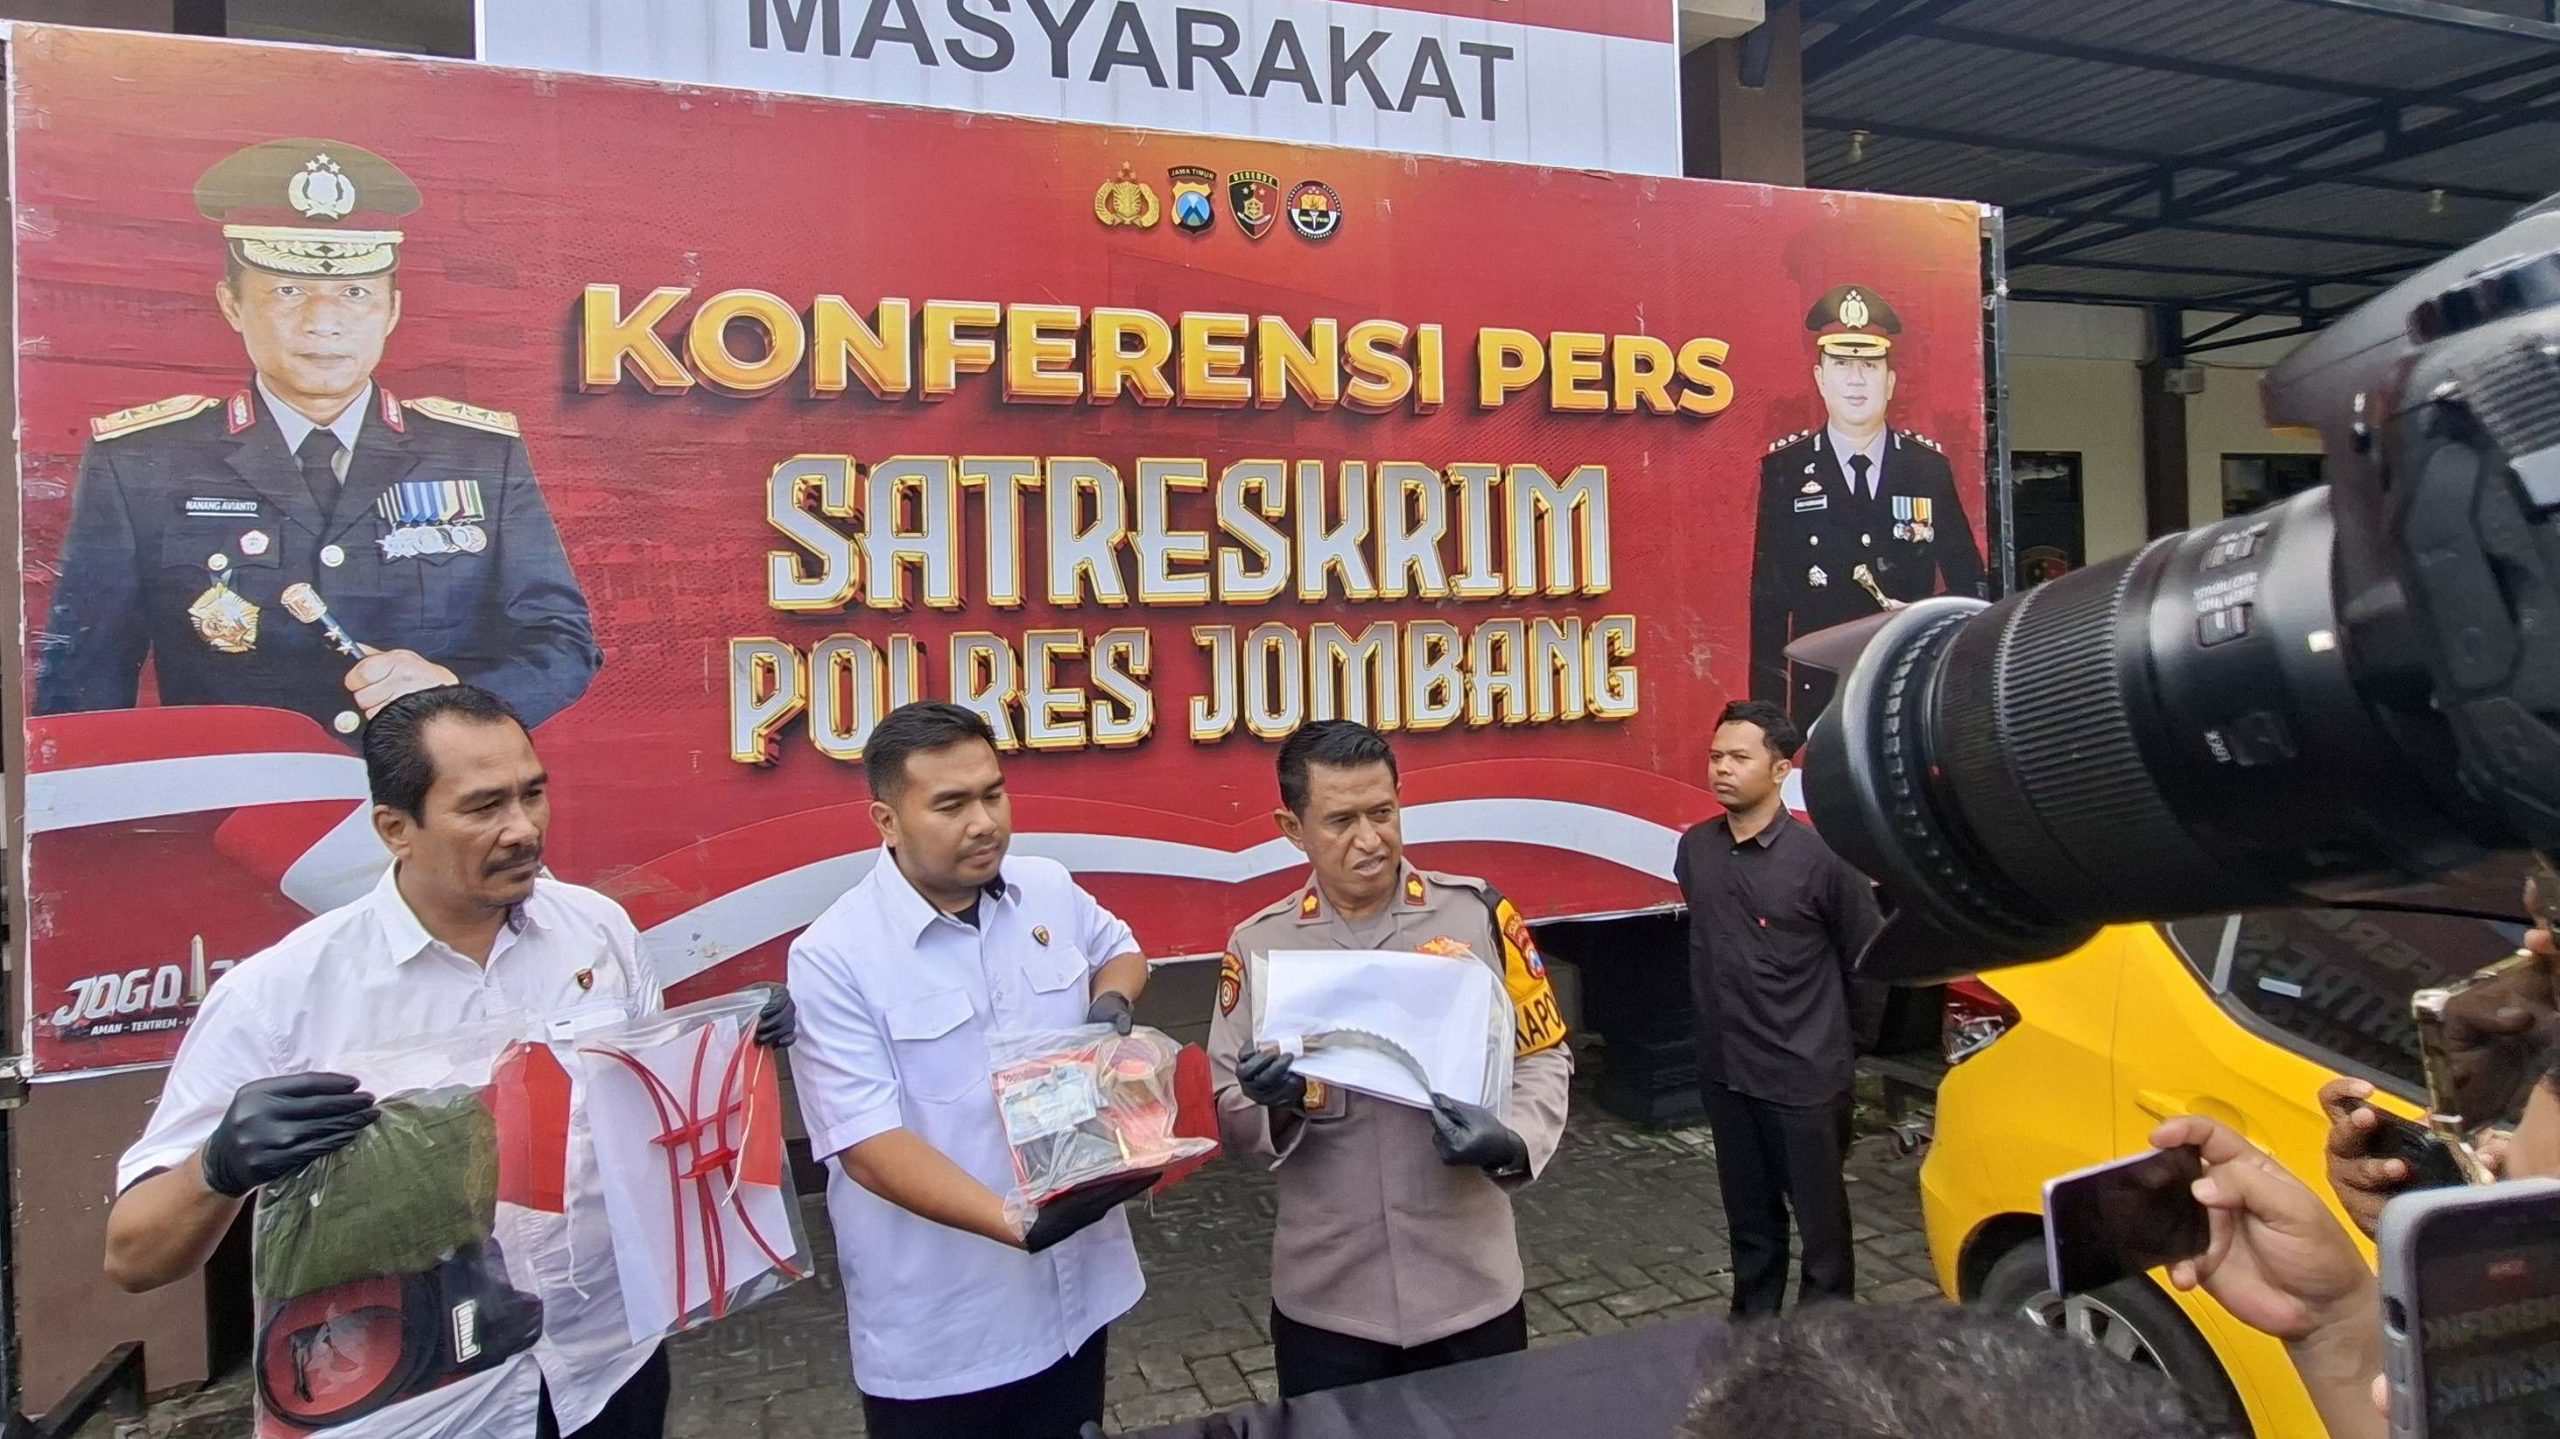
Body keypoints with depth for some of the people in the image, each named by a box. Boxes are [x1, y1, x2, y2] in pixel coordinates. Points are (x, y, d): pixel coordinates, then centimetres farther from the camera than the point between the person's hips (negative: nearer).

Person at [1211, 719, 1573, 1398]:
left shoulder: (1480, 914, -6)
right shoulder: (1257, 946, -4)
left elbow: (1543, 1057, 2)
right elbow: (1233, 1119, 2)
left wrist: (1511, 1144, -17)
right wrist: (1273, 1102, -20)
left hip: (1471, 1287, 0)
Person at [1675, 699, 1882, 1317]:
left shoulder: (1821, 857, -15)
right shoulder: (1695, 848, 0)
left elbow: (1870, 960, -4)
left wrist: (1846, 1043, 5)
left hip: (1806, 1076, -5)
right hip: (1724, 1070, 5)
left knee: (1821, 1219, 9)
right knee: (1749, 1218, 19)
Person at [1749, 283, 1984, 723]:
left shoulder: (1929, 465, 7)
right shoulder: (1785, 468, 2)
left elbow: (1967, 578, 14)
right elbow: (1769, 596, 1)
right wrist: (1767, 715, -4)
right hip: (1820, 692, -1)